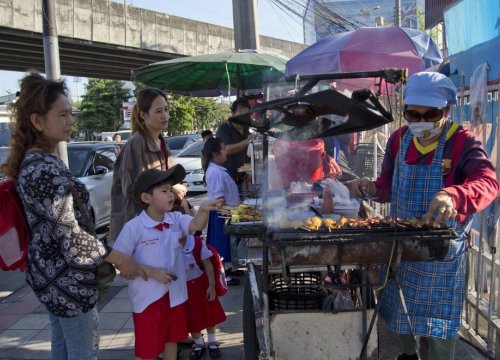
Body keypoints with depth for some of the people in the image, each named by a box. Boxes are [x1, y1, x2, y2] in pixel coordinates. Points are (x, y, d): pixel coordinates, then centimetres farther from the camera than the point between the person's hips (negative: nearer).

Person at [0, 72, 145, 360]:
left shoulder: (32, 162, 6)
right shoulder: (46, 169, -24)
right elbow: (70, 234, -24)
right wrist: (118, 258, -15)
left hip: (49, 270, 10)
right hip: (67, 277, -10)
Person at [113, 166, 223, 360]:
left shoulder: (175, 219, -1)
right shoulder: (134, 227, -17)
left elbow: (197, 225, -17)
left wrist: (203, 209, -38)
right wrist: (152, 272, -20)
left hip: (175, 294, 5)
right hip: (148, 298, -5)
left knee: (172, 340, 22)